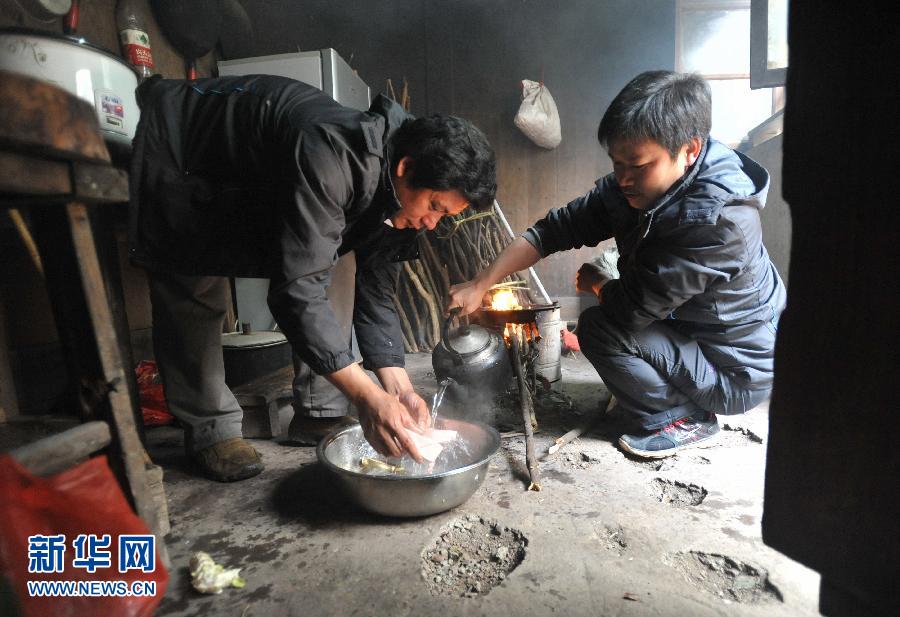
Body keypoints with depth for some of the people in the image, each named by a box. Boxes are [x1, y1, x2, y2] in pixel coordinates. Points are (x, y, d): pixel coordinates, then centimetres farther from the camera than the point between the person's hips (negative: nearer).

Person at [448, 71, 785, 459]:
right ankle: (639, 402, 19)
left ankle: (681, 420, 0)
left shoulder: (719, 223, -32)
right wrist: (480, 285, -17)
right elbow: (555, 227, -11)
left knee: (600, 328, -20)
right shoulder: (629, 188, -10)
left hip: (736, 373, -7)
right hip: (690, 331, 8)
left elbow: (630, 306, -30)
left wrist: (593, 284, -8)